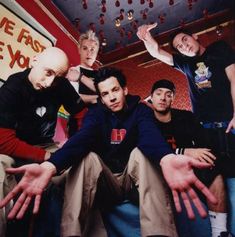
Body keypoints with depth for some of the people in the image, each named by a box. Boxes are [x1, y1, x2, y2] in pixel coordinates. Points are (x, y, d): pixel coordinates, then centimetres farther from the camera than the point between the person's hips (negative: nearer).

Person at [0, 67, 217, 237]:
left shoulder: (141, 111, -6)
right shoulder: (96, 113, -3)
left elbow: (150, 135, -31)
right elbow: (81, 138, -25)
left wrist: (167, 159, -59)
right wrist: (50, 166, -49)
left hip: (132, 178, 0)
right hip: (104, 183, 1)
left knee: (140, 153, -30)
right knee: (87, 157, -28)